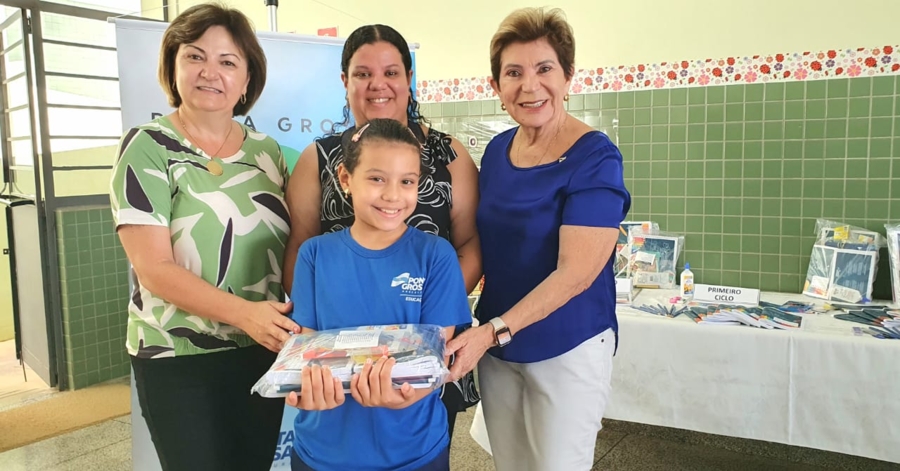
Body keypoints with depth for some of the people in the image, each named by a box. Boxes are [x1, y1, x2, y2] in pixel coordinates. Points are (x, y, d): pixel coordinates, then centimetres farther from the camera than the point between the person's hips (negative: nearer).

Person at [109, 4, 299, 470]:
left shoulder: (267, 150, 4)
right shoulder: (147, 148, -8)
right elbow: (154, 268, -15)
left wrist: (295, 323, -7)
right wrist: (243, 313, -27)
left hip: (265, 353, 4)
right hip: (178, 361, -4)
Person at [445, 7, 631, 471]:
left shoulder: (594, 158, -16)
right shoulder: (496, 150, 2)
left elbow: (576, 272, -22)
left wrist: (493, 330, -26)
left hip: (567, 349, -5)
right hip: (495, 344, 6)